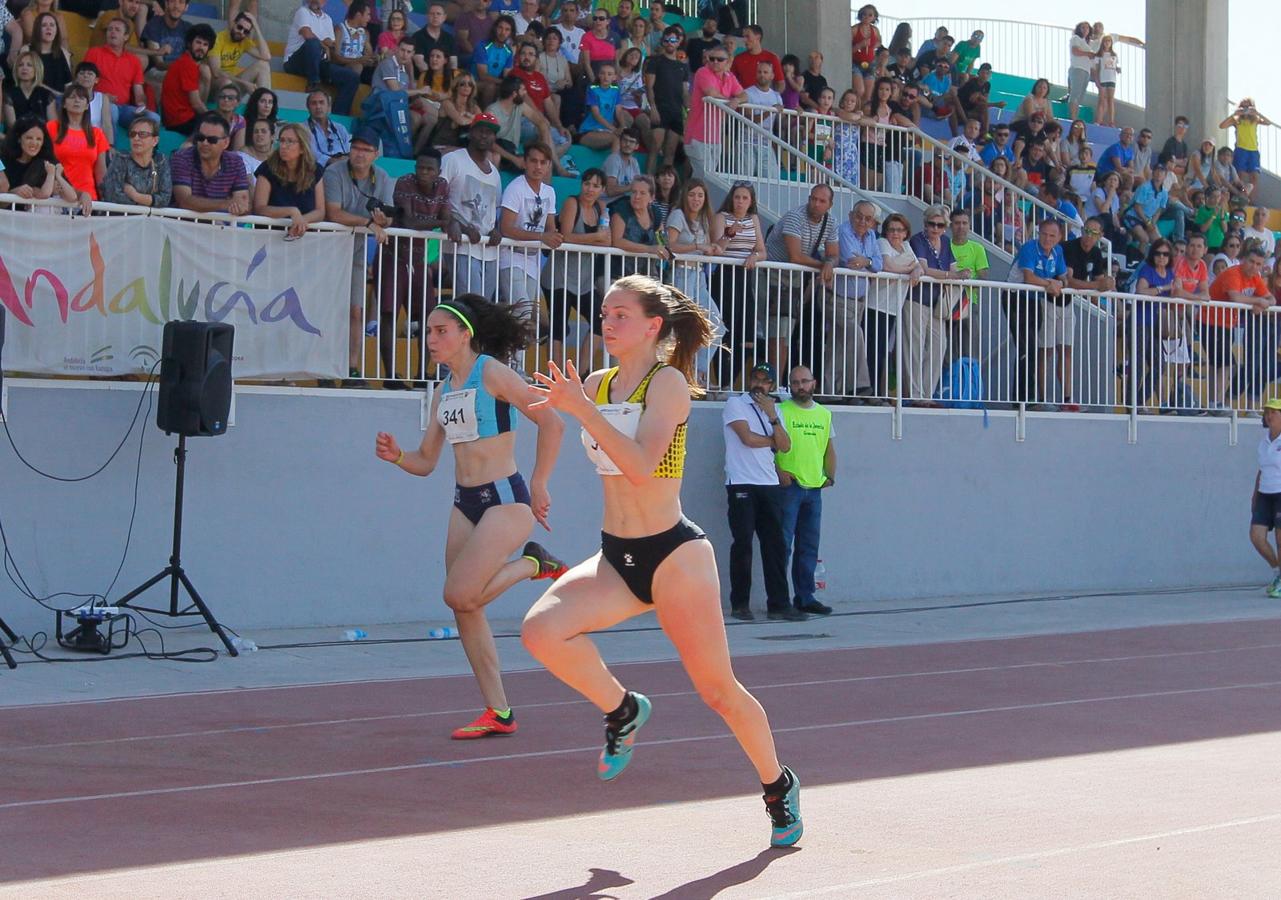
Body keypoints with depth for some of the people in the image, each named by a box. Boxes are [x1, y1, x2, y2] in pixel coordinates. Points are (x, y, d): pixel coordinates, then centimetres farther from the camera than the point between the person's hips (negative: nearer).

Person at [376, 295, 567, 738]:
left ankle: (532, 563, 7)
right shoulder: (444, 392, 13)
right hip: (465, 503, 8)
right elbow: (426, 461, 15)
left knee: (460, 596, -18)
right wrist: (395, 456, -6)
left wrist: (538, 486, -12)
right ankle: (498, 713, 11)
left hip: (505, 500, -8)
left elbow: (551, 423, -14)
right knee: (465, 608, 5)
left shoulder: (491, 373, -10)